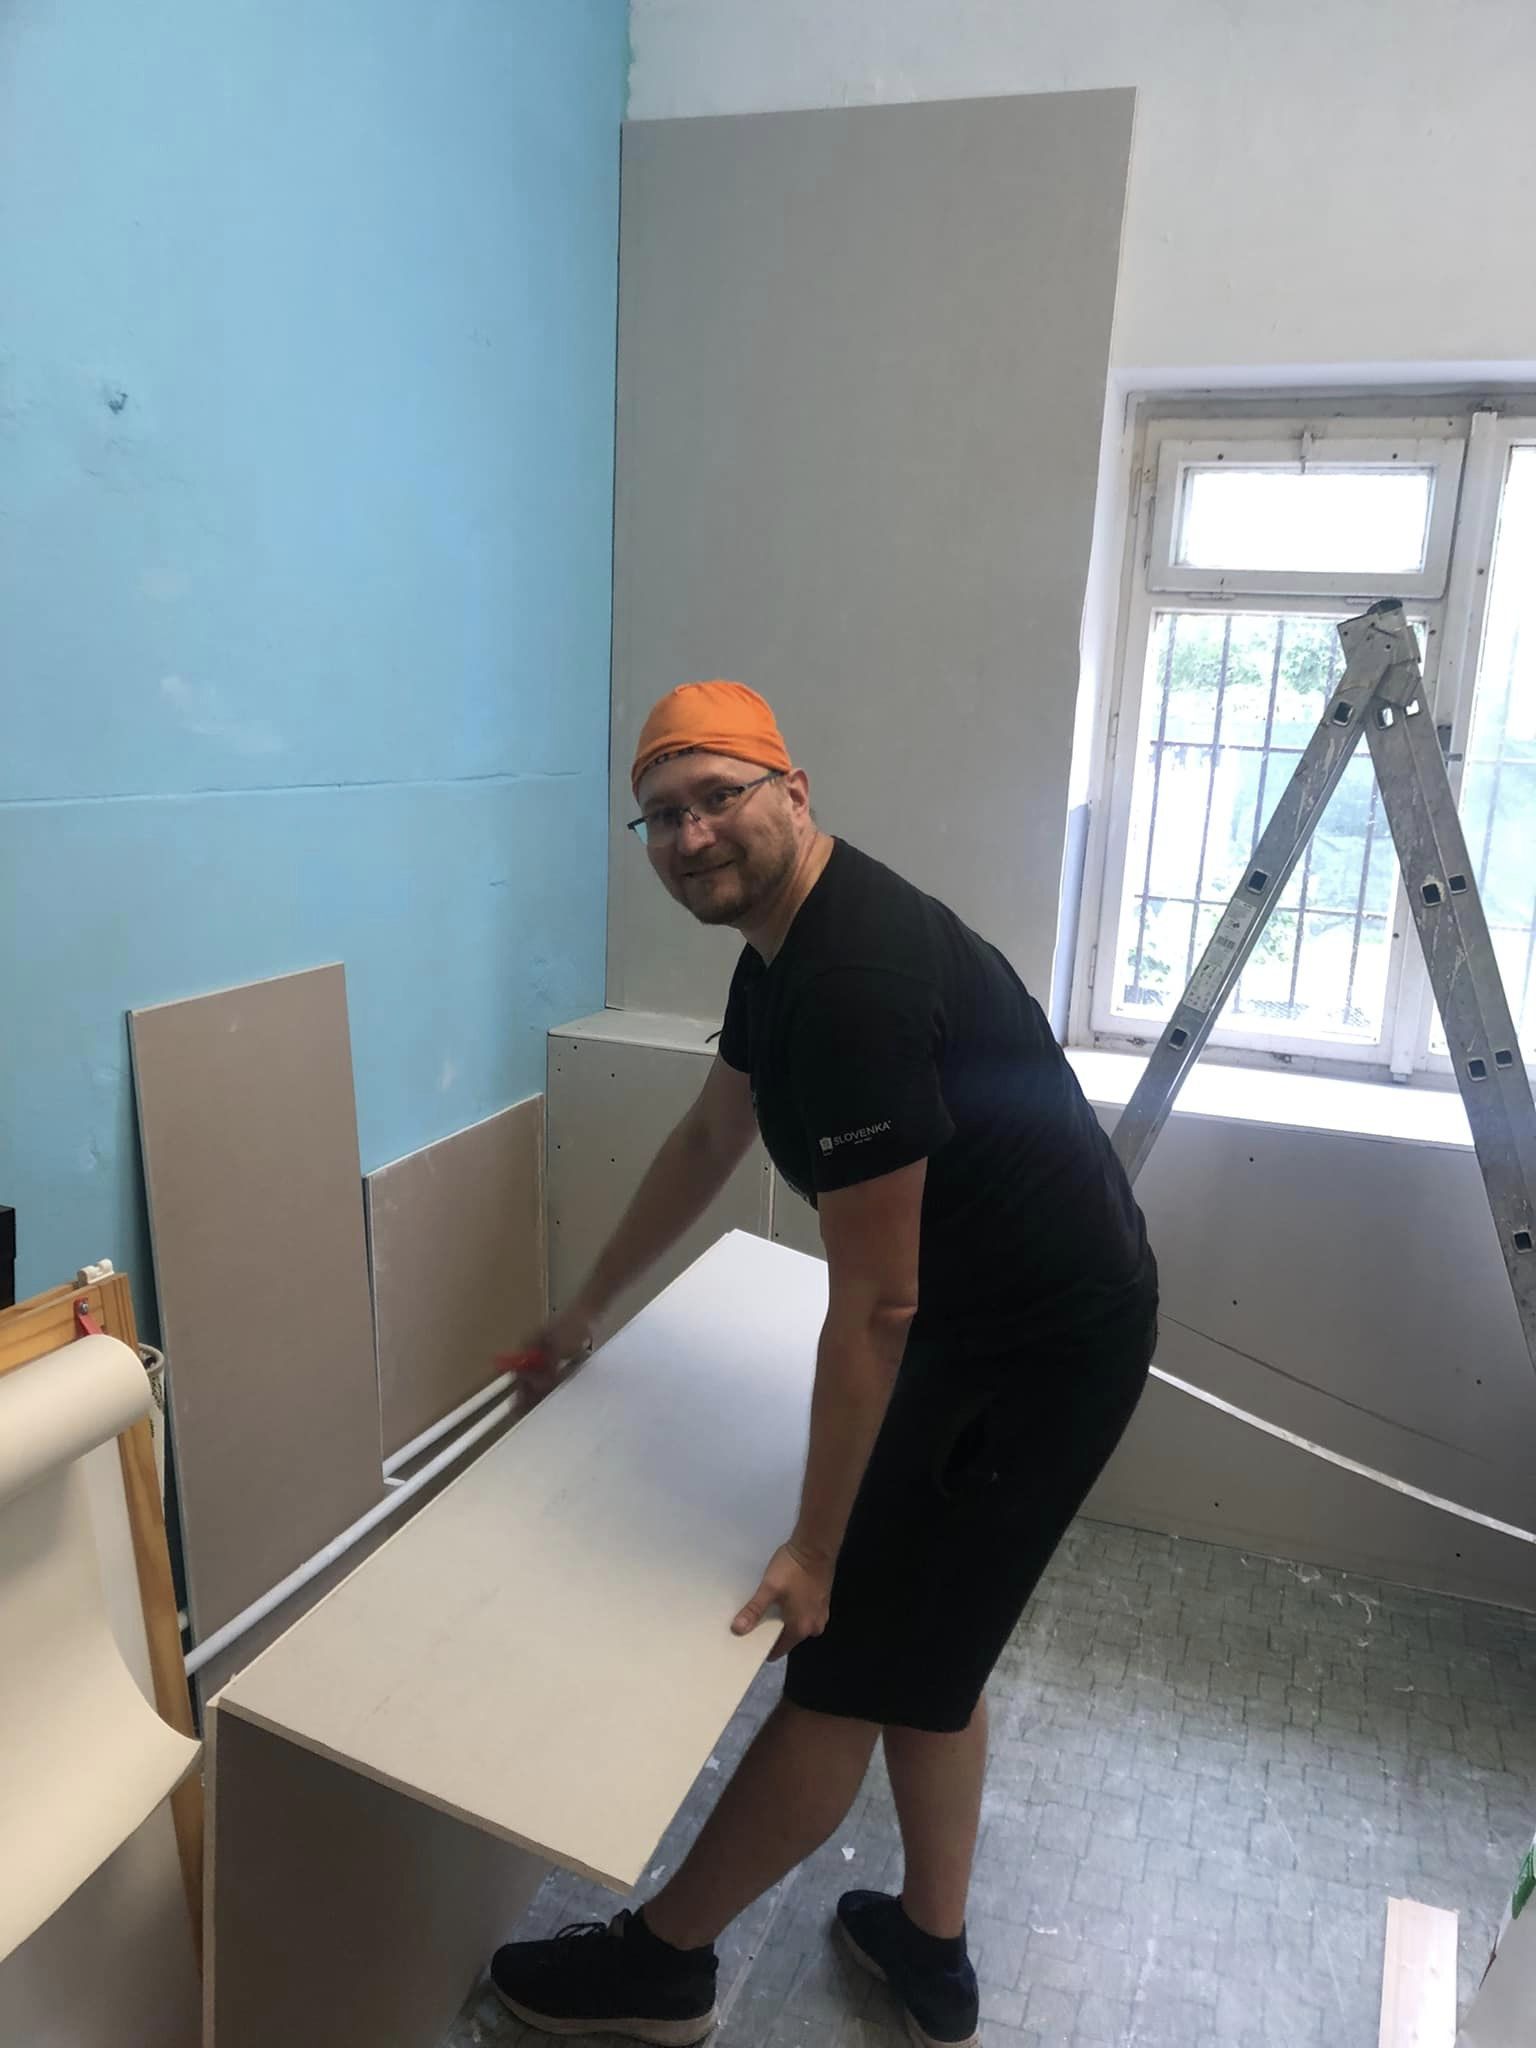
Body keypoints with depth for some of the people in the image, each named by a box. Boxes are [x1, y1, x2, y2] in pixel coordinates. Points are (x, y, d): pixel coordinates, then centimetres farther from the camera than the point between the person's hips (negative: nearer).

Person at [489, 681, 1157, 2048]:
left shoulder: (858, 979, -29)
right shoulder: (785, 941, 4)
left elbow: (873, 1307, -25)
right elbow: (710, 1139, 18)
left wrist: (816, 1550, -15)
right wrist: (590, 1305, 26)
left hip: (1036, 1354, -10)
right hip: (1000, 1317, 10)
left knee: (849, 1666, 5)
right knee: (927, 1646, 21)